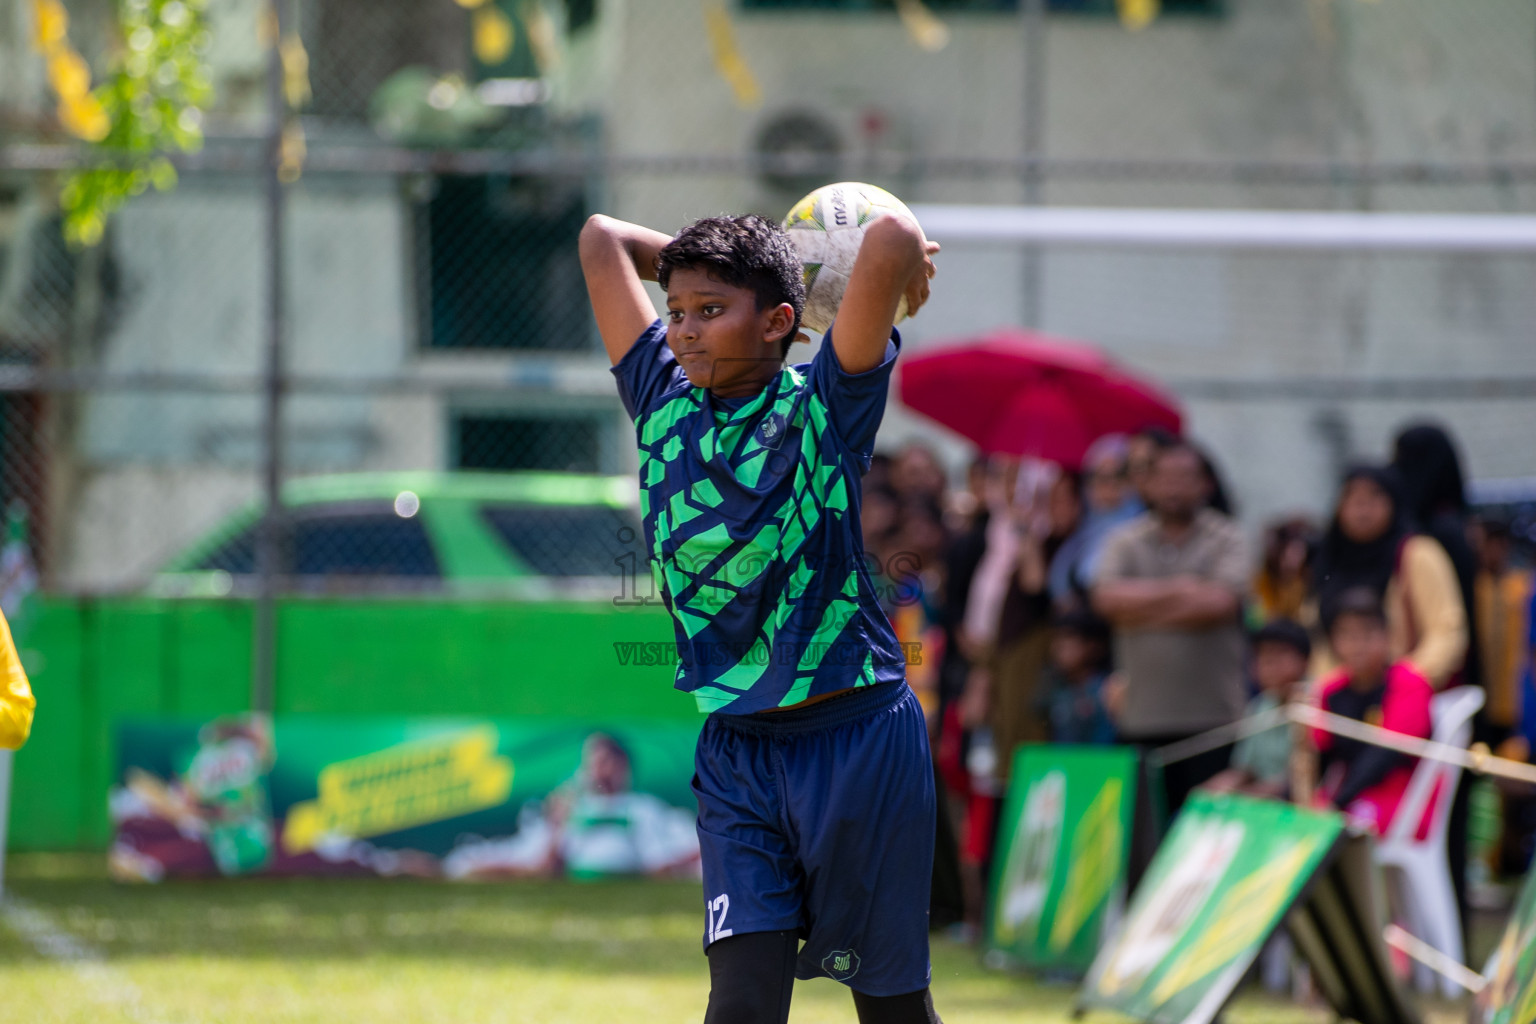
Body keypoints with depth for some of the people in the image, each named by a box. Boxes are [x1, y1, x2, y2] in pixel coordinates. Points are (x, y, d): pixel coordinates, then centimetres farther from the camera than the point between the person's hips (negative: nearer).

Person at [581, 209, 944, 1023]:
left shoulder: (823, 406, -7)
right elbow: (602, 238, 15)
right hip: (735, 750, 3)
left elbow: (893, 239, -21)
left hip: (856, 736, -3)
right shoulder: (664, 403, 6)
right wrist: (763, 269, 17)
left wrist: (904, 261, 2)